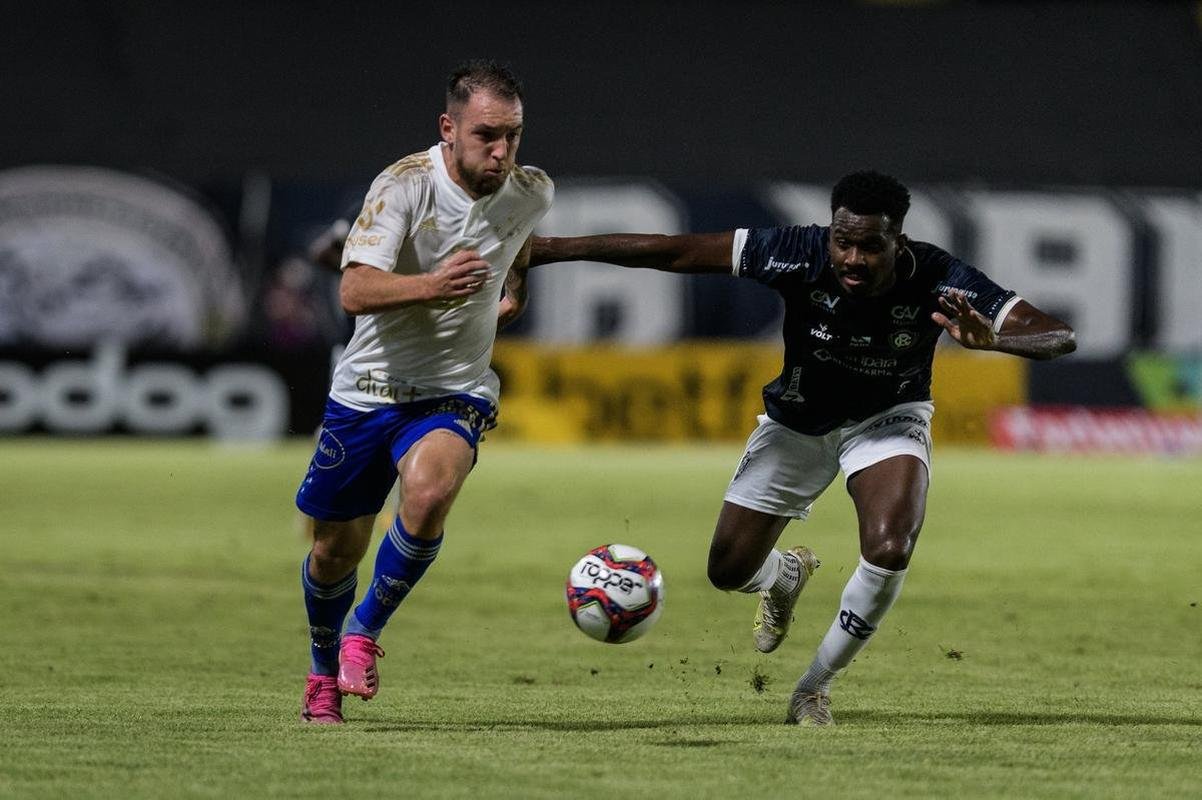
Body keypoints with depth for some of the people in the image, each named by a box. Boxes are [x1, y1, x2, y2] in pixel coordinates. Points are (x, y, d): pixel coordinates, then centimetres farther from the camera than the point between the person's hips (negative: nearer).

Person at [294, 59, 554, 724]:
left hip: (454, 394, 1)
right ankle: (325, 674, 39)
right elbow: (355, 292, -32)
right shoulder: (404, 185, -19)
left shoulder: (532, 193, -5)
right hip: (368, 388, -1)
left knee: (427, 494, -31)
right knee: (336, 549, 9)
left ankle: (364, 631, -8)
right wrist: (433, 285, -46)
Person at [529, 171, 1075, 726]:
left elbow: (1060, 337, -34)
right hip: (798, 419, 1)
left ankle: (815, 688, -2)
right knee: (729, 571, 5)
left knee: (889, 552, -28)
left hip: (888, 418, -1)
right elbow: (673, 252, -29)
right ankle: (786, 575, 46)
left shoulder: (939, 283, -32)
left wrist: (990, 338, -56)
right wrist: (555, 250, -29)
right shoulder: (798, 255, -33)